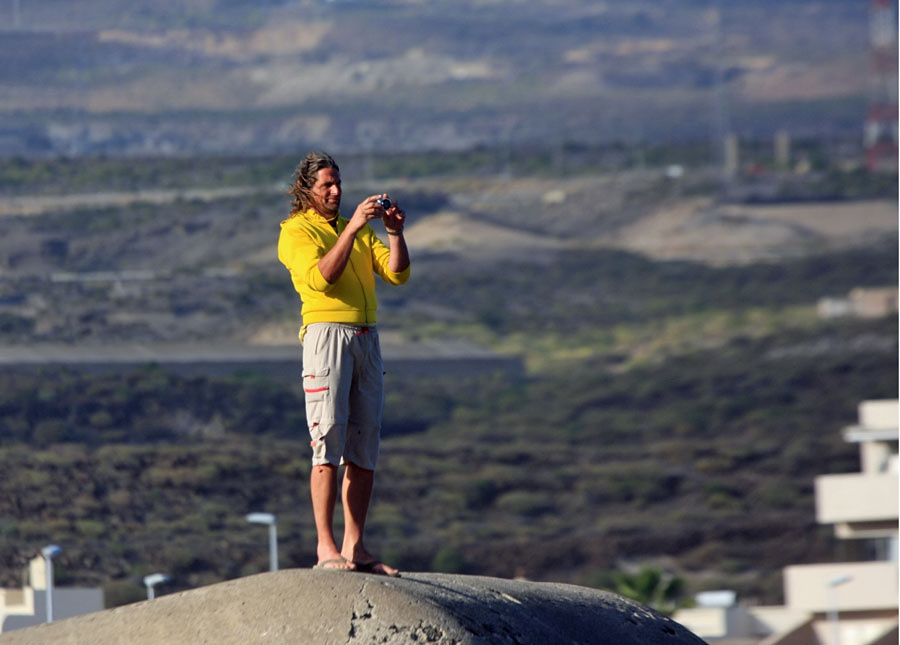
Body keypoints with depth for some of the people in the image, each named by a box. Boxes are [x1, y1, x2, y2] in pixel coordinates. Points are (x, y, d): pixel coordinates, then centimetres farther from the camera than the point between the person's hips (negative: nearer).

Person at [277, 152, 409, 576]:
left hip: (366, 338, 7)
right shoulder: (296, 232, 2)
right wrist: (353, 229, -19)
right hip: (327, 331, -7)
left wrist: (394, 233, -5)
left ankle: (355, 548, 6)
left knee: (365, 445, 4)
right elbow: (321, 277, -16)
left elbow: (397, 274, 11)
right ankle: (326, 547, -13)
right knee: (329, 439, -12)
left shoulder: (358, 229, 22)